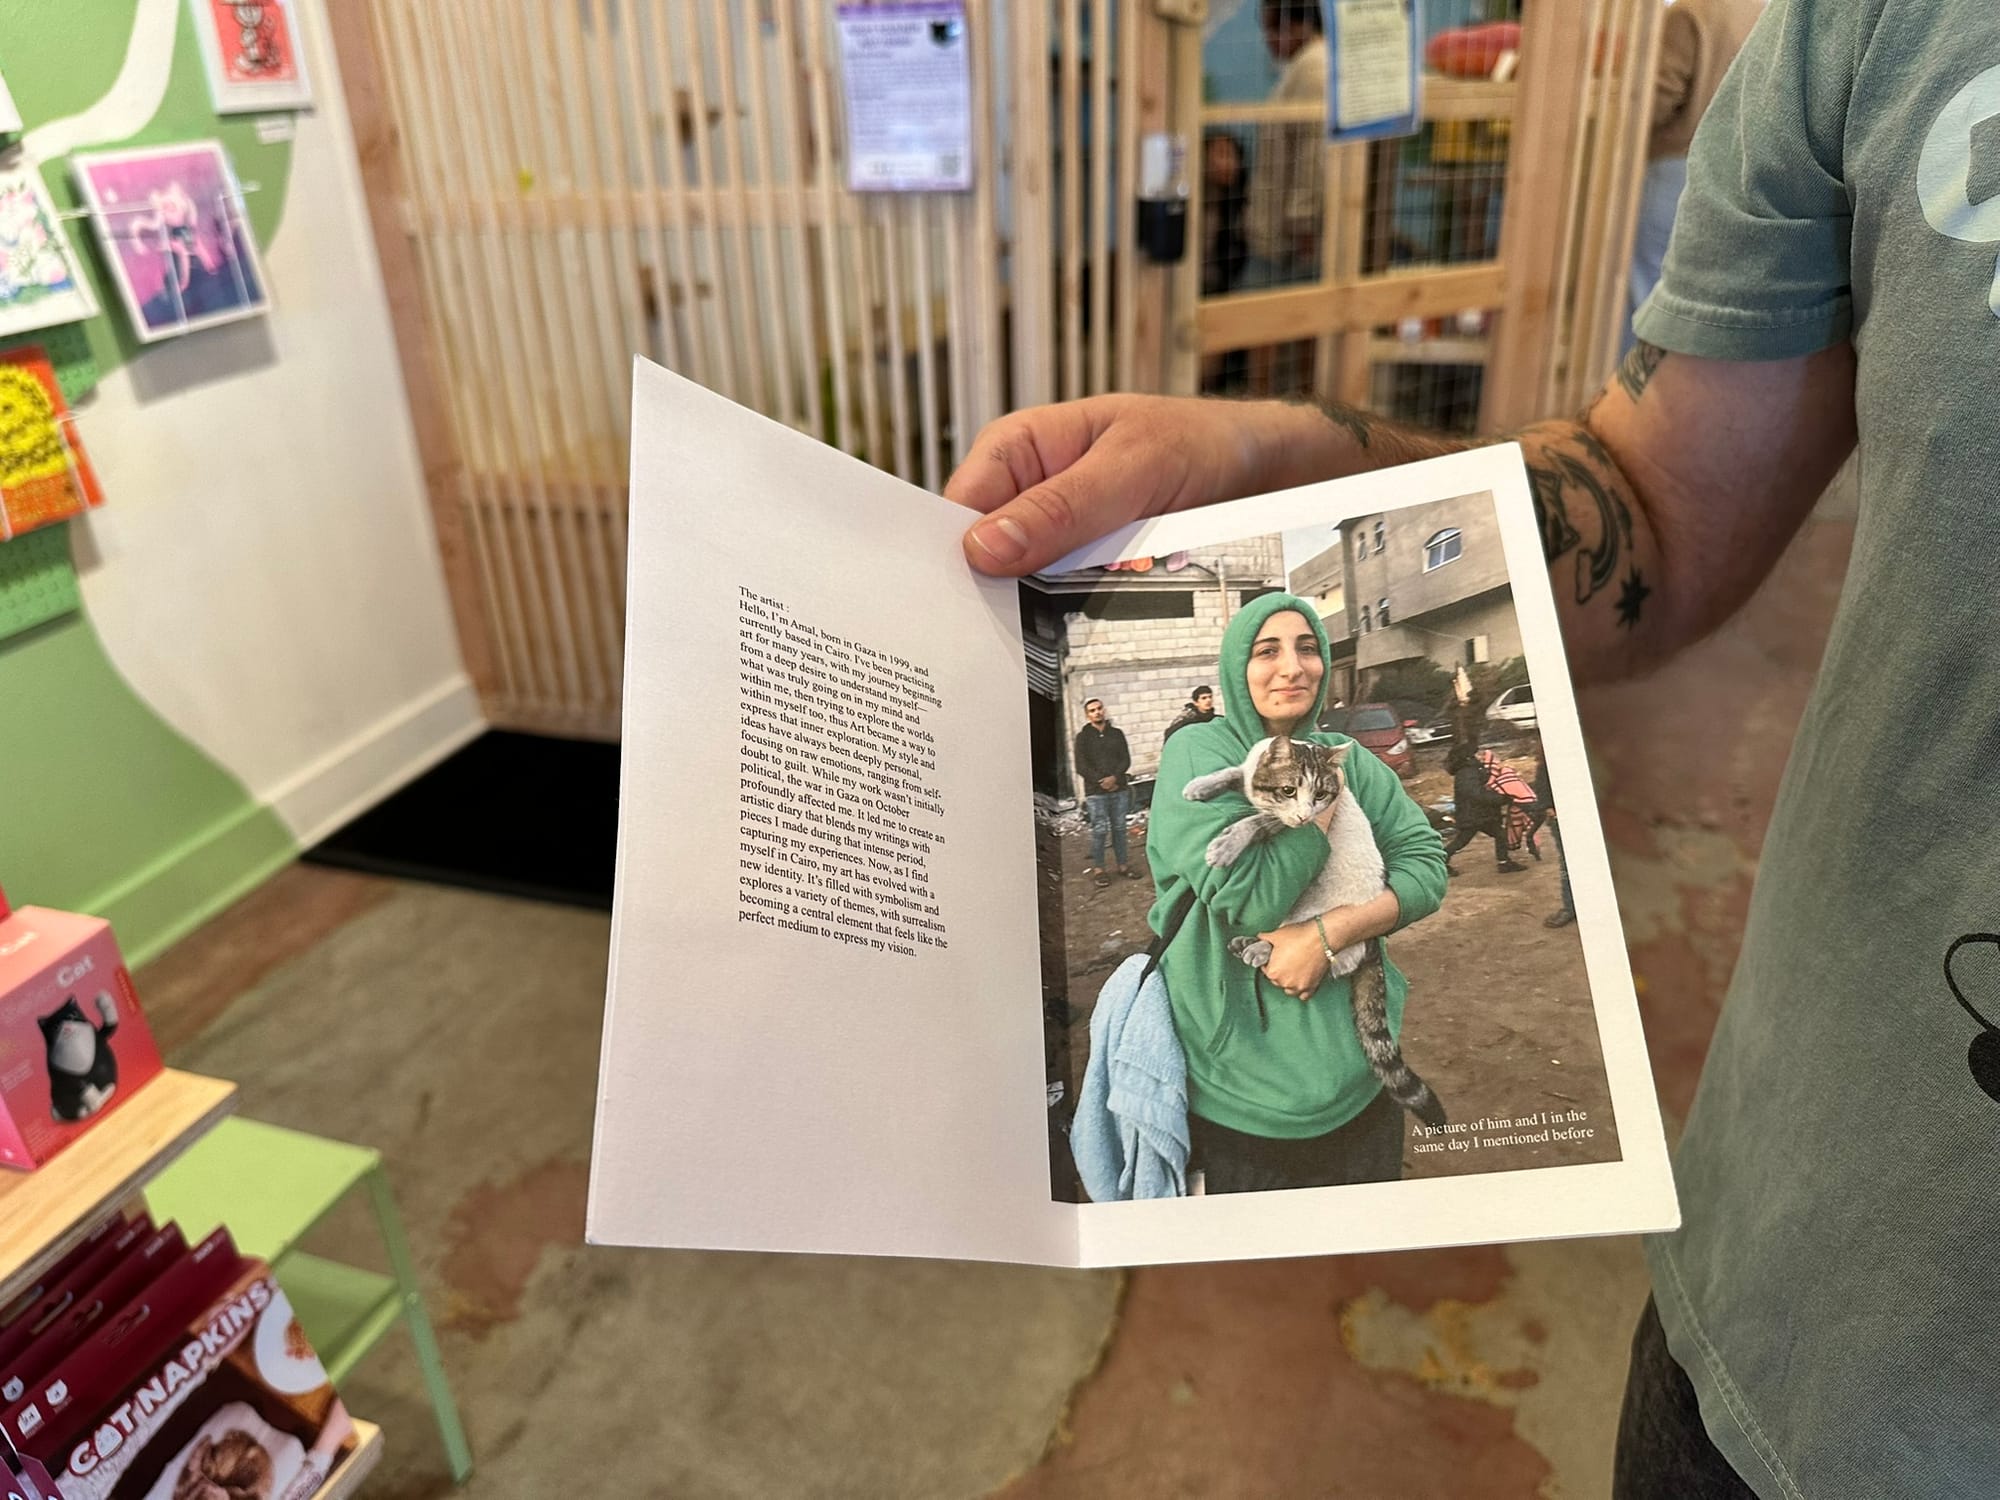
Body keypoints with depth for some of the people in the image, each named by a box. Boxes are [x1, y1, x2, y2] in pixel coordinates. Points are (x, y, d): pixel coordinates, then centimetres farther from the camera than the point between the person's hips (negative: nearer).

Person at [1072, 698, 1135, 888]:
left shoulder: (1117, 734, 11)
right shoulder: (1083, 737, 3)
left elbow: (1126, 759, 6)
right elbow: (1081, 767, -2)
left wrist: (1115, 777, -11)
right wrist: (1101, 781, -11)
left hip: (1119, 788, 3)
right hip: (1095, 792, -3)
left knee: (1119, 828, 7)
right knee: (1100, 830, -5)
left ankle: (1123, 864, 17)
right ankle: (1098, 869, 4)